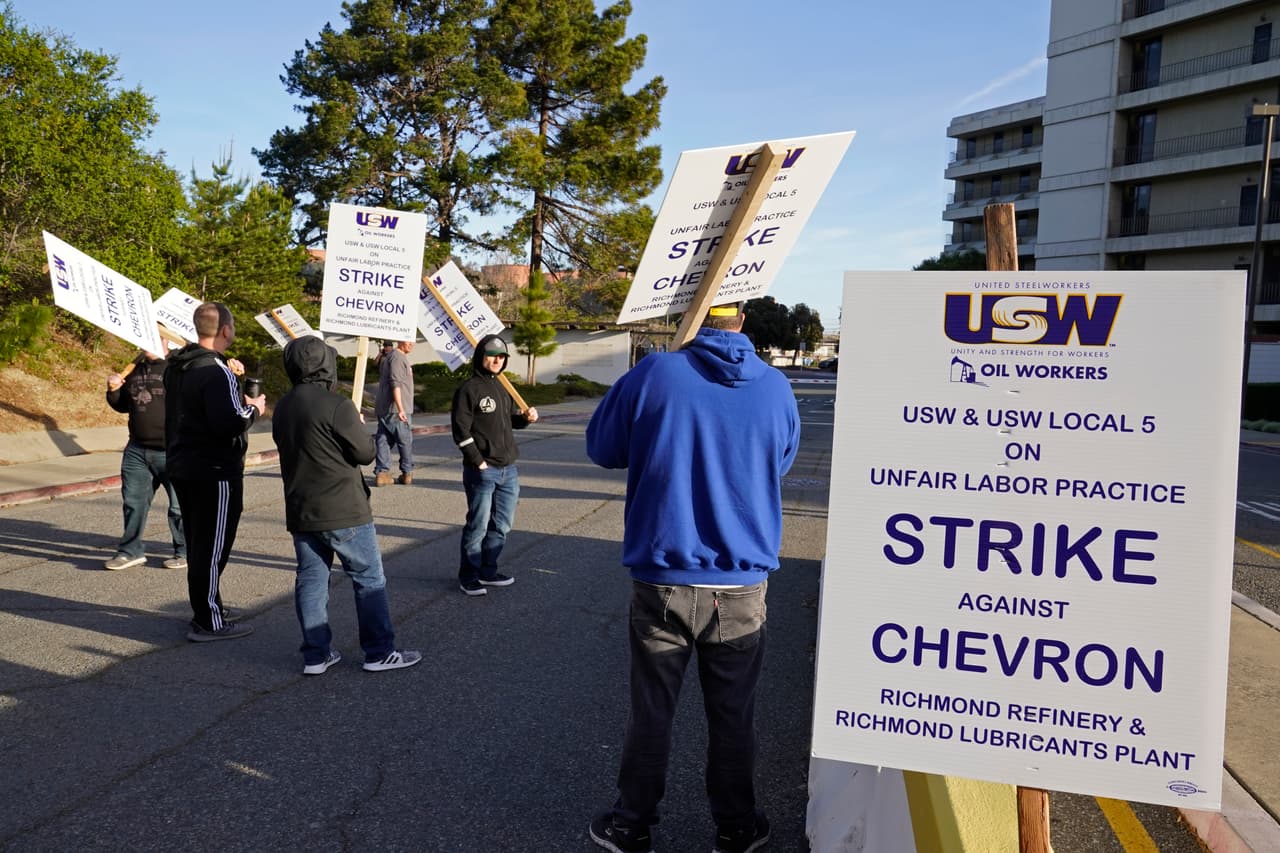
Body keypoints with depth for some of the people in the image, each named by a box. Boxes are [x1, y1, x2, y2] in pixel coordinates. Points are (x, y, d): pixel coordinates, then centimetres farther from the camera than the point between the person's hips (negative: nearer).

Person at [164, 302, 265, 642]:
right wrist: (253, 409, -9)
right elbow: (229, 424, -27)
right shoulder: (217, 371, -20)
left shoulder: (177, 366, 9)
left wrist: (239, 402, 12)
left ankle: (203, 610, 31)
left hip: (183, 467, 9)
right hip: (215, 472, -9)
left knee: (197, 542, 19)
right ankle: (208, 622, 7)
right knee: (213, 546, 0)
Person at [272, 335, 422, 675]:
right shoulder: (337, 405, -17)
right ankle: (380, 652, 8)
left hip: (300, 513, 7)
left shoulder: (282, 409, 8)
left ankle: (316, 654, 17)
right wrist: (360, 427, 6)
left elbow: (291, 450, 15)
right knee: (369, 579, 4)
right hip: (344, 512, -7)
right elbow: (365, 452, -12)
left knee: (310, 581, 12)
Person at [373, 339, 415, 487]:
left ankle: (381, 473, 2)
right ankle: (407, 473, 11)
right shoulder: (397, 357, -13)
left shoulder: (389, 356, 19)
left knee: (384, 441, 5)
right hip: (395, 409, -9)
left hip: (383, 408, 9)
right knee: (405, 441, 3)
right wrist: (400, 409, -25)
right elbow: (395, 383, -21)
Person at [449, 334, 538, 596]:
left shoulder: (501, 387, 15)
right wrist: (478, 462, -15)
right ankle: (468, 576, 12)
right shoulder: (469, 389, -9)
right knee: (478, 525, -1)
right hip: (482, 472, -8)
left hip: (508, 470, 8)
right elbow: (461, 430, -13)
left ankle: (487, 571, 26)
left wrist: (525, 417, 3)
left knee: (501, 525, 13)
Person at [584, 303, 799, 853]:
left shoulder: (653, 375, -11)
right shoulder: (775, 388, -3)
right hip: (741, 585, 2)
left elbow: (601, 447, 3)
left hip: (662, 582, -1)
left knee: (650, 713, 12)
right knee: (733, 716, 16)